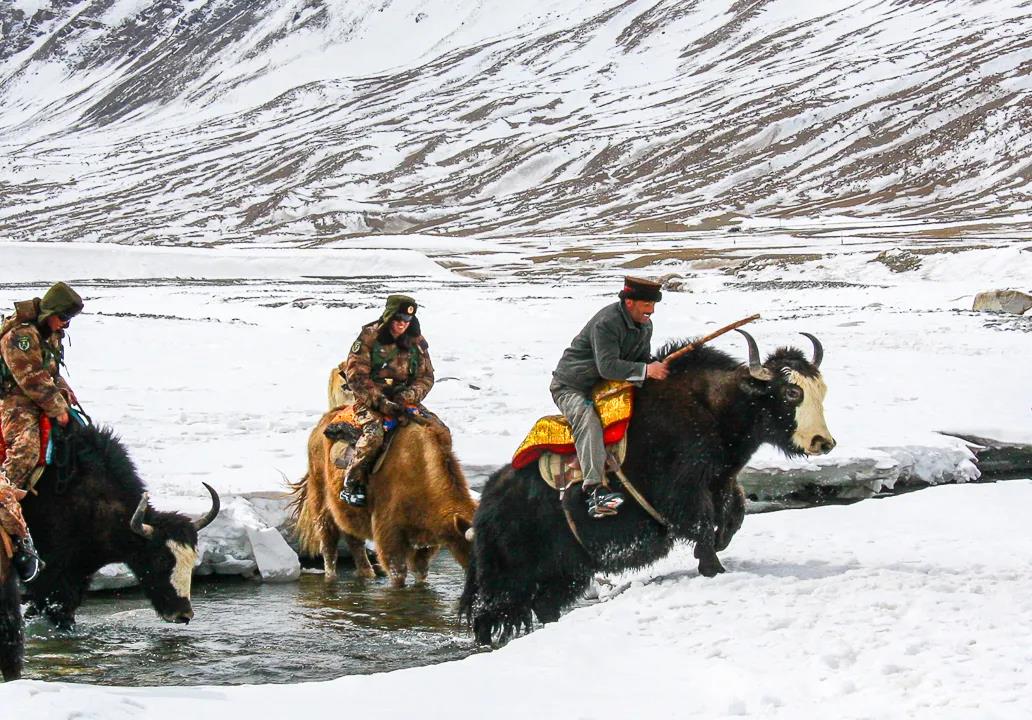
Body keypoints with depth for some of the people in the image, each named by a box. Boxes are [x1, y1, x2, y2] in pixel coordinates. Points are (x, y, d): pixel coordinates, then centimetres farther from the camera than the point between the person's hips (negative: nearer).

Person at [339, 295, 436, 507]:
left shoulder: (417, 343, 7)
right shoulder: (369, 337, -7)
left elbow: (426, 377, 9)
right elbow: (356, 375, -11)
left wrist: (407, 397, -12)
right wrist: (380, 401, -19)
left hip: (403, 400, 5)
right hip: (370, 399, -5)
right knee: (373, 434, -33)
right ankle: (351, 485, -20)